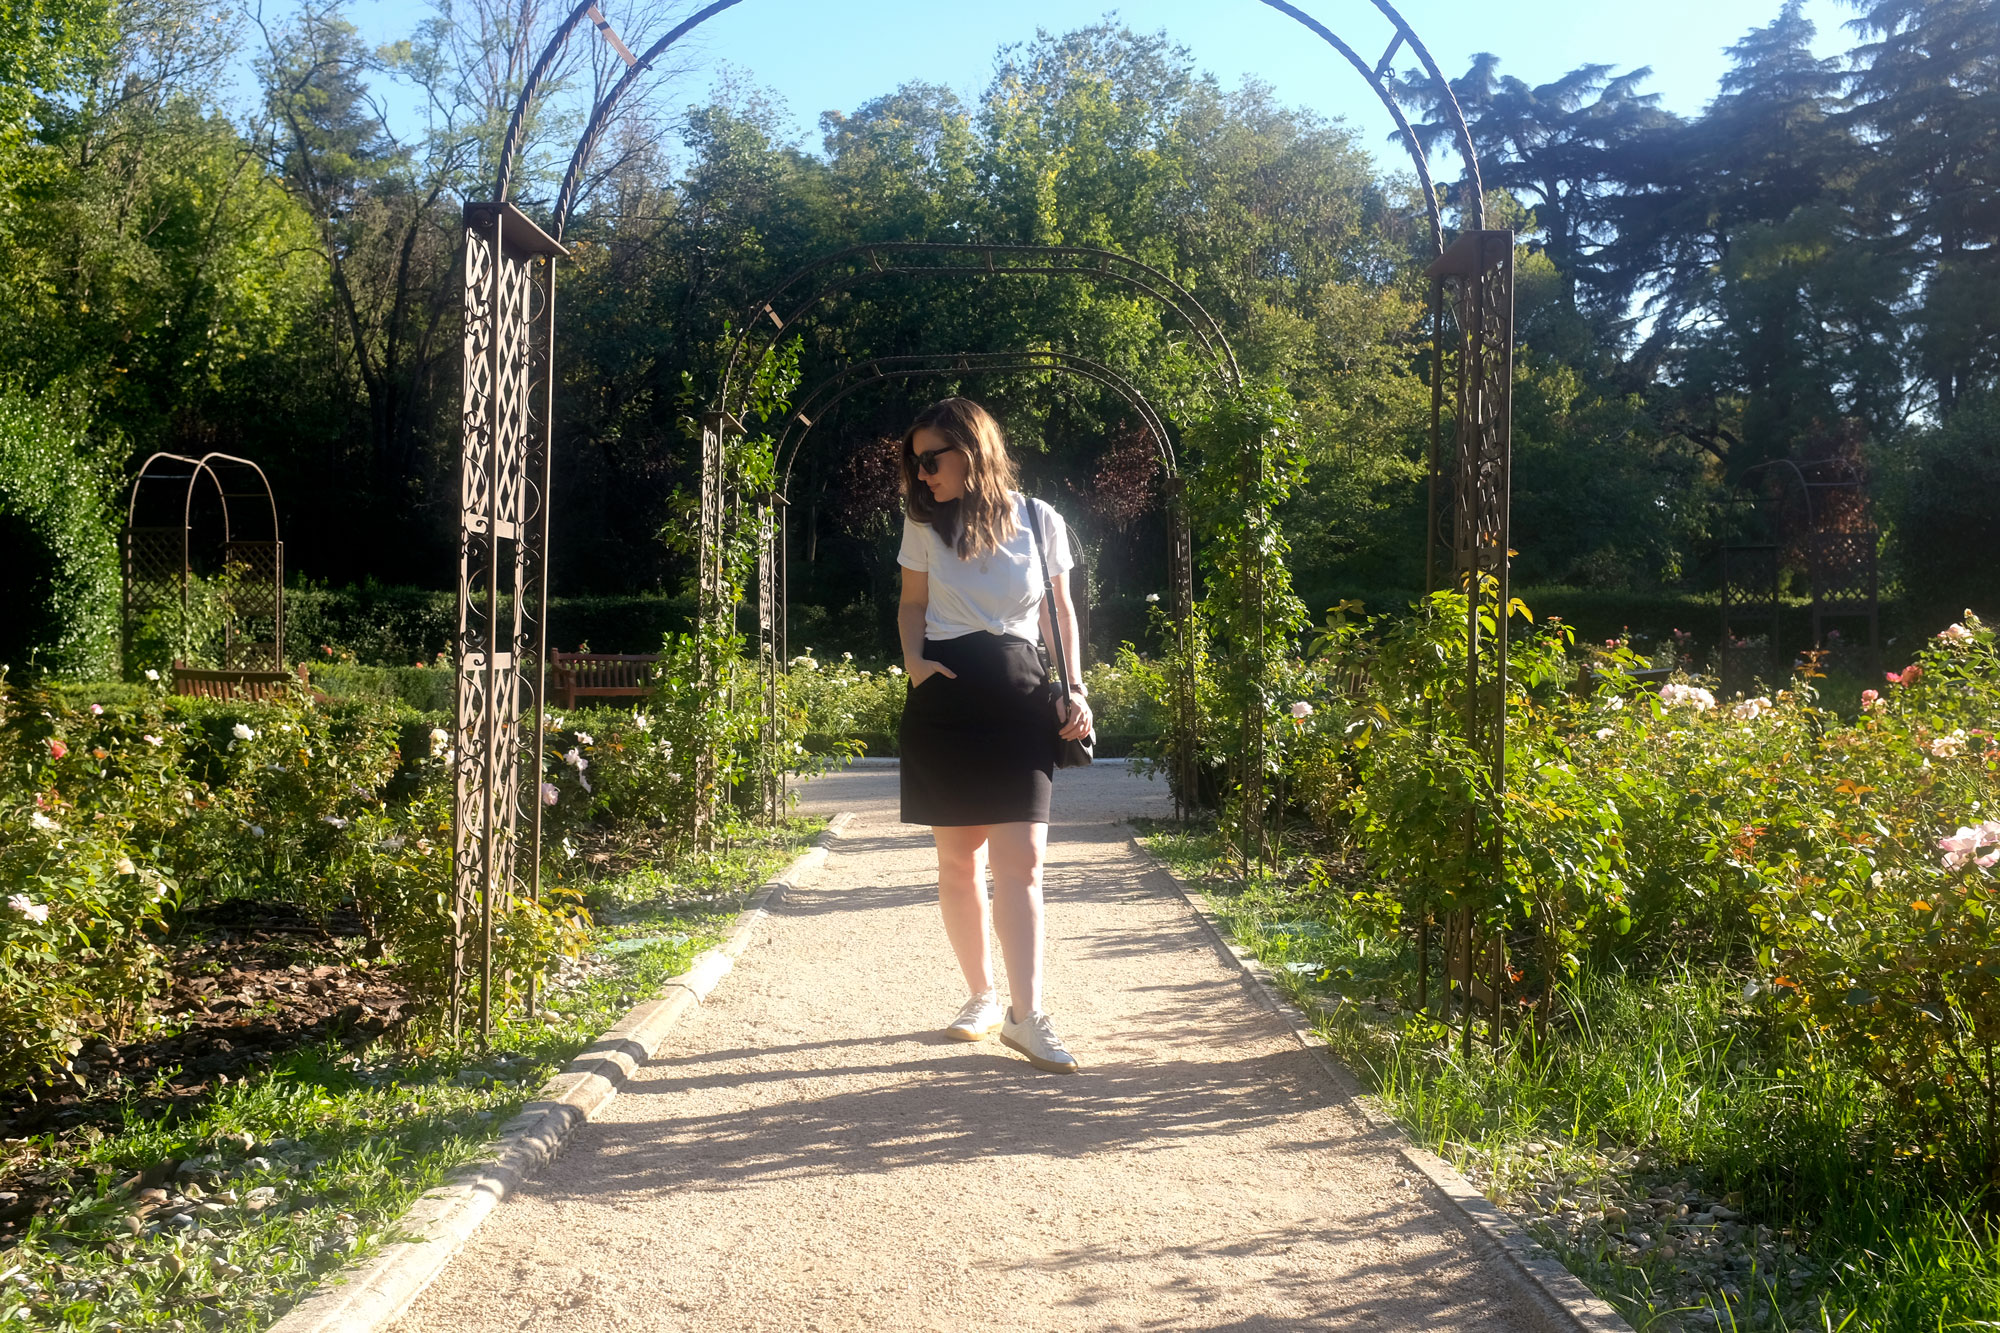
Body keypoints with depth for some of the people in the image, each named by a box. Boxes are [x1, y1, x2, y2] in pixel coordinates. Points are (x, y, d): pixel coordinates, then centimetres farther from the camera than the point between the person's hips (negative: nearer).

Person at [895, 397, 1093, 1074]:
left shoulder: (1041, 522, 2)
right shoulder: (924, 523, 6)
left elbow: (1059, 612, 10)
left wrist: (1075, 691, -1)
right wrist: (913, 660, -3)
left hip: (1018, 695, -1)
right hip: (944, 696, 2)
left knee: (1021, 858, -8)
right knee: (959, 859, 6)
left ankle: (1026, 1013, -4)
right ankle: (981, 995, 19)